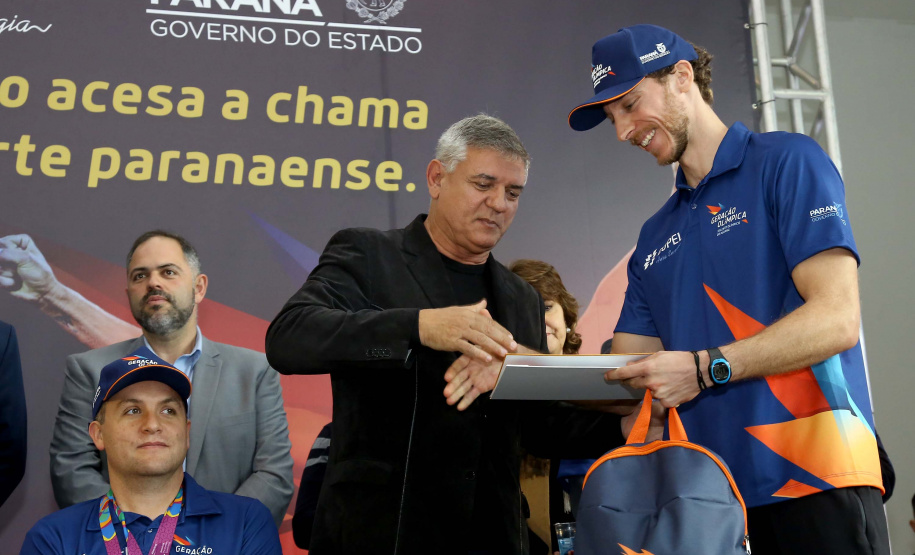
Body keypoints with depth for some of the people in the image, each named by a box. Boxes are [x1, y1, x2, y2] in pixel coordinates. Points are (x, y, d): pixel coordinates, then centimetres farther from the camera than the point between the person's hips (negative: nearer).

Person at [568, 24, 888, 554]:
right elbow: (631, 379, 12)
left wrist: (706, 369, -19)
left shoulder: (787, 162, -2)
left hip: (811, 479, -6)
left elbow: (836, 319, -13)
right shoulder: (655, 236, 17)